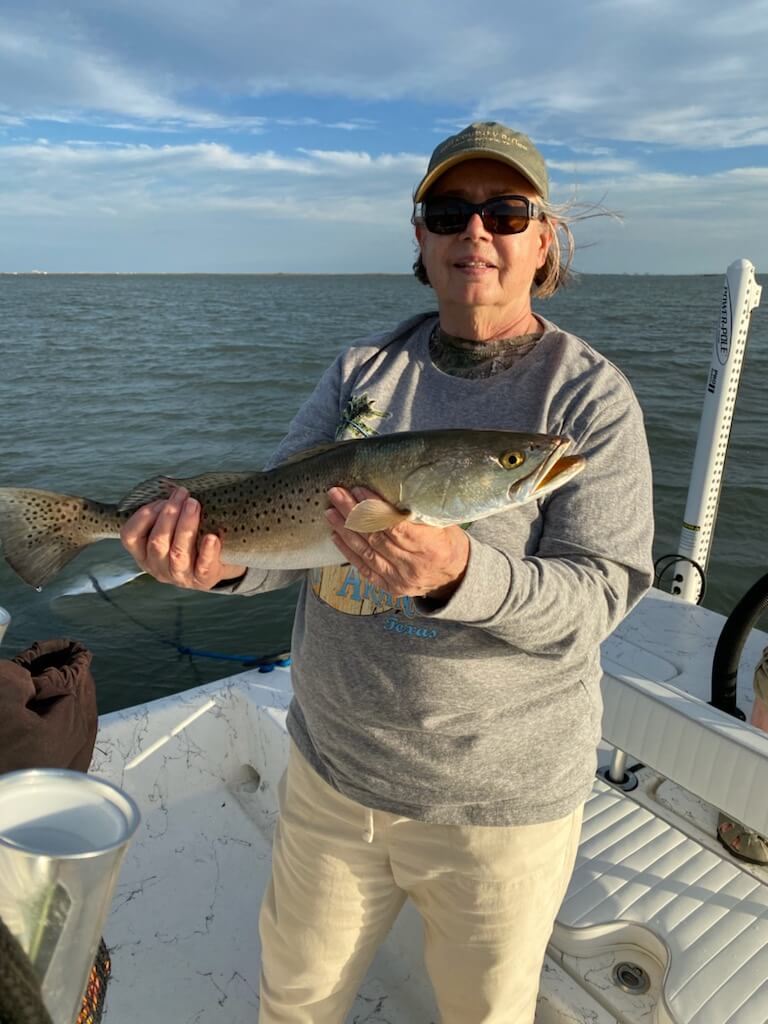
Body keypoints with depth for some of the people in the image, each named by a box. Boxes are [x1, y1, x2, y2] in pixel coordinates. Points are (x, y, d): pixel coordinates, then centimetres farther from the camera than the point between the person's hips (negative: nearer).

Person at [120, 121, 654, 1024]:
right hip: (332, 766, 4)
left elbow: (597, 593, -19)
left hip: (499, 801, -3)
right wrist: (224, 554, -28)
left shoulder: (591, 396, -12)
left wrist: (456, 572, -38)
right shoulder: (362, 371, 0)